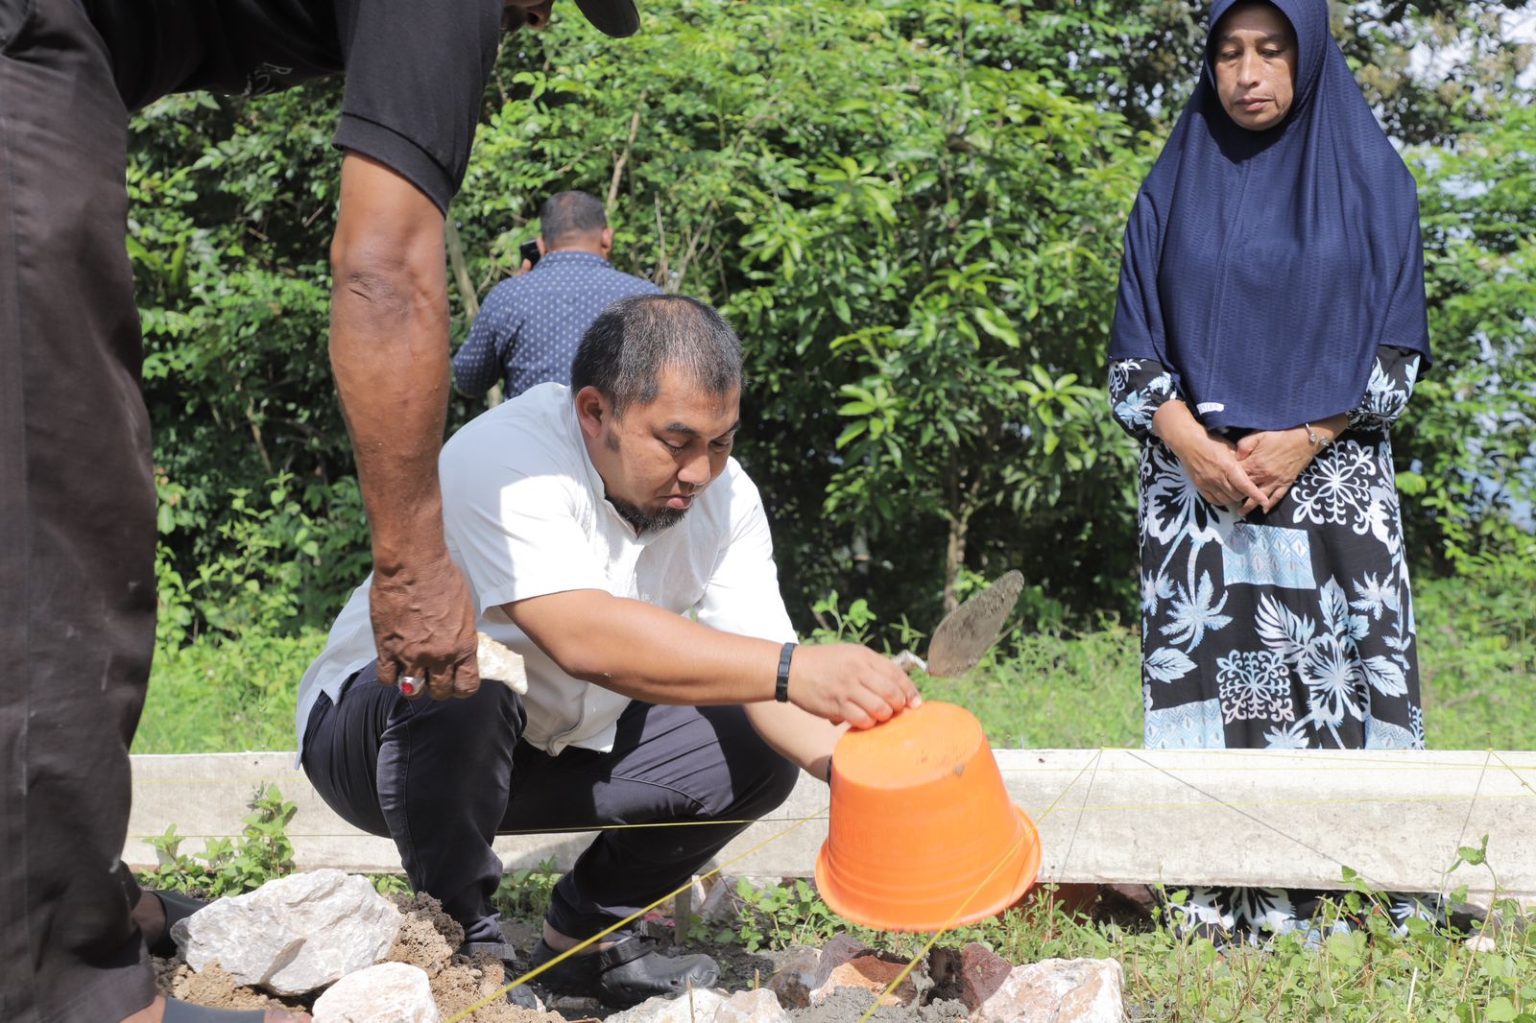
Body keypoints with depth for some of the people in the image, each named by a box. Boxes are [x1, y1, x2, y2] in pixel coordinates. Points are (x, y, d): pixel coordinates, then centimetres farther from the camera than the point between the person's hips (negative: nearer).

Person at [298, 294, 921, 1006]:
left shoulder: (723, 494, -10)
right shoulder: (504, 459, -32)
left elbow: (763, 684, -16)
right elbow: (586, 639, -46)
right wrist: (791, 670, -51)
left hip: (551, 747, 6)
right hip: (381, 722, -6)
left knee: (757, 753, -8)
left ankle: (583, 938, 9)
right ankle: (461, 936, -17)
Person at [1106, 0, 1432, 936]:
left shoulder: (1370, 179, 5)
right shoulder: (1175, 187, 8)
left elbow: (1397, 344, 2)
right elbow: (1135, 347, 7)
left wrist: (1301, 440, -11)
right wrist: (1194, 446, -9)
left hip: (1332, 486, -1)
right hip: (1197, 484, 1)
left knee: (1326, 681, -6)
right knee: (1209, 686, -2)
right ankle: (1212, 921, 4)